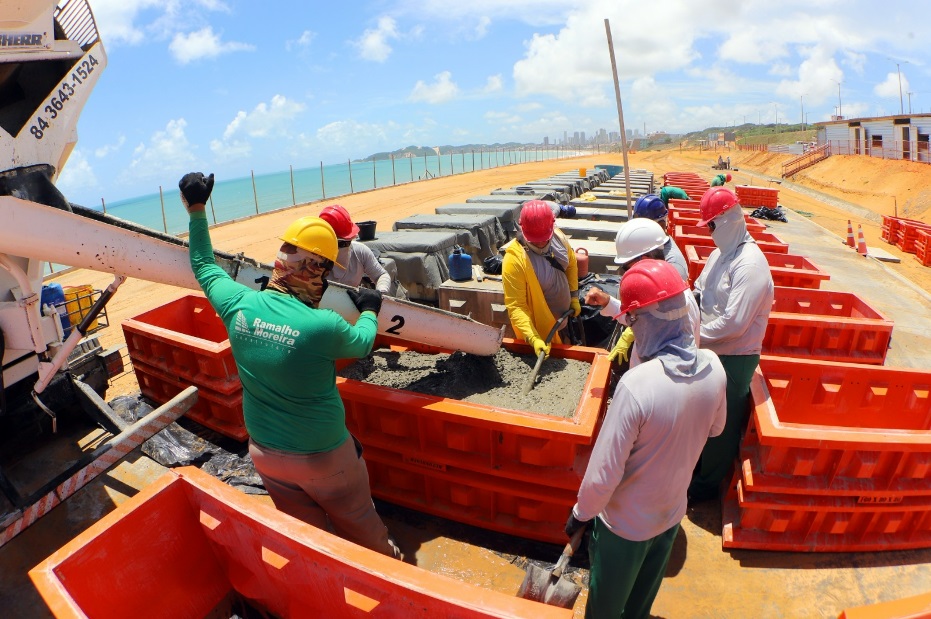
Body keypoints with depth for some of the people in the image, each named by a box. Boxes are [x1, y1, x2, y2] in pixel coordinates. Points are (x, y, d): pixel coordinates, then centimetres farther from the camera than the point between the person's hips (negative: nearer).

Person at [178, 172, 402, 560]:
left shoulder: (240, 305, -15)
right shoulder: (323, 326, -29)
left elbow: (203, 266, 7)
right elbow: (361, 342, -4)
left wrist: (196, 210, 15)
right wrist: (368, 311, 16)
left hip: (265, 454, 5)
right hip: (323, 456, -4)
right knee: (358, 524, 22)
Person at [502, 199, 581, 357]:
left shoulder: (558, 237, -14)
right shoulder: (514, 260, -32)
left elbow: (571, 263, 7)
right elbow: (515, 306, -31)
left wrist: (574, 297, 7)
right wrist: (533, 339, -38)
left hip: (563, 317, 6)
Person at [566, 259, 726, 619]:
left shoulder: (637, 384, -37)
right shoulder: (713, 367, -17)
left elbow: (604, 473, -29)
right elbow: (715, 428, 4)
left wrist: (580, 514, -12)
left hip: (625, 522, -5)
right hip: (672, 511, 6)